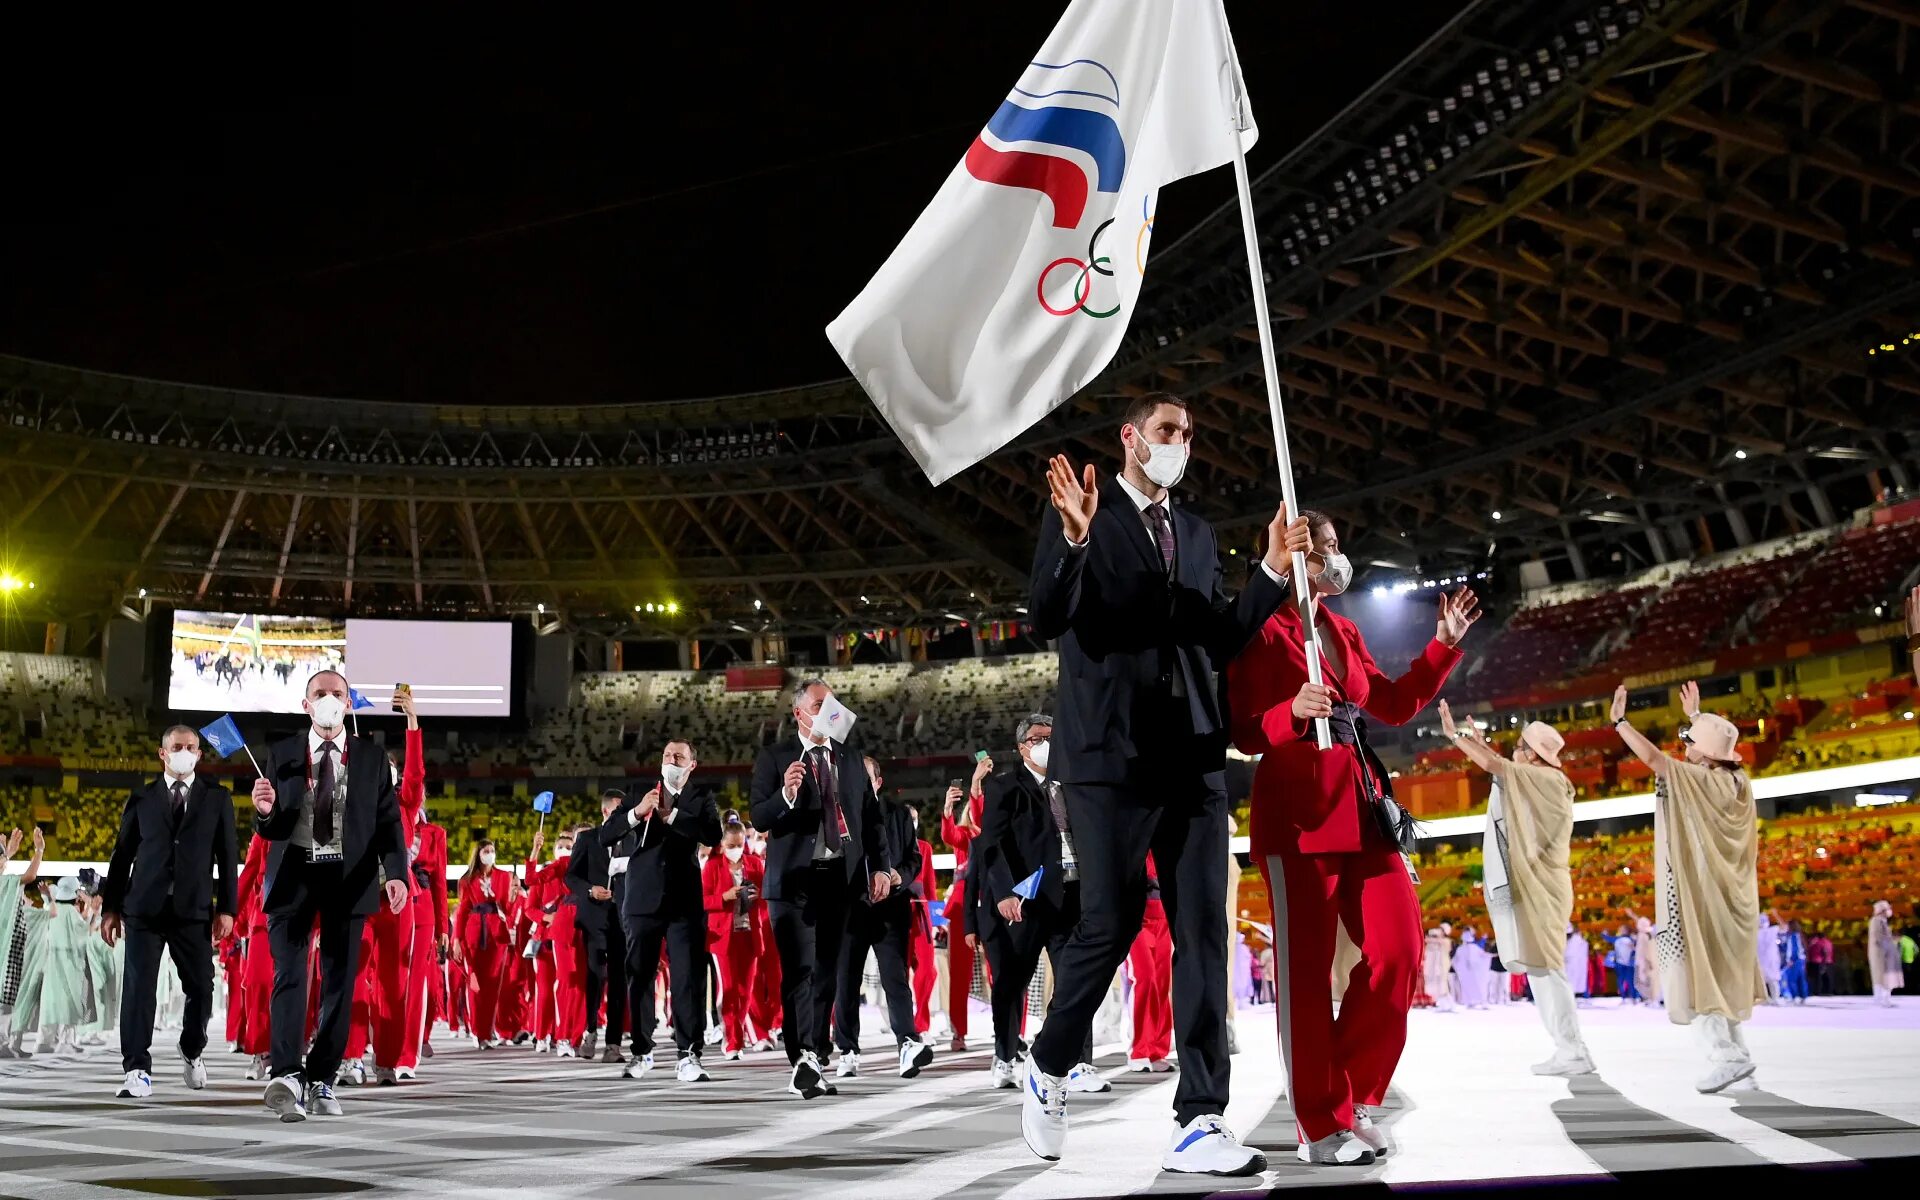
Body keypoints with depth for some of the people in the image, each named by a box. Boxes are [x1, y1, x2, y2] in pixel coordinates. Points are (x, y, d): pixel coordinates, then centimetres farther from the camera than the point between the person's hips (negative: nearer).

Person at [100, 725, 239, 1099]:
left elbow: (227, 856, 6)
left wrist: (226, 908, -1)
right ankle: (137, 1069, -4)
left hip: (194, 912, 0)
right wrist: (111, 907, 5)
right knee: (138, 988, -7)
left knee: (201, 988, 3)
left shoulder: (217, 799, 9)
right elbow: (122, 854, 10)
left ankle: (192, 1052, 28)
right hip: (144, 910, 0)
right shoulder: (141, 800, 10)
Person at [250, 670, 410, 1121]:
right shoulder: (282, 755, 7)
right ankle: (287, 1075, -22)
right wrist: (265, 812, -17)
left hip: (349, 877, 1)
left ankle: (321, 1081, 11)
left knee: (340, 982, 3)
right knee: (289, 974, -13)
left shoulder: (371, 757, 6)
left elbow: (388, 821, 2)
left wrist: (397, 873, -13)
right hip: (294, 873, -1)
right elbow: (269, 831, 7)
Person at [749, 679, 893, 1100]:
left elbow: (871, 816, 15)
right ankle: (803, 1059, -19)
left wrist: (881, 866, 5)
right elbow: (759, 818, -6)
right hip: (795, 879, -4)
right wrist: (786, 795, -26)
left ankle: (817, 1061, 14)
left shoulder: (851, 759, 15)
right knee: (799, 971, -12)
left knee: (827, 973, 8)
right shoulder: (773, 759, 2)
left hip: (841, 878, 4)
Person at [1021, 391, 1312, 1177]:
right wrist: (1075, 537, -24)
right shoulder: (1078, 511, 2)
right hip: (1111, 752, -5)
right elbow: (1047, 621, -9)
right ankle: (1048, 1070, 21)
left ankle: (1199, 1122, 2)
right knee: (1109, 926, -5)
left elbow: (1221, 644, 16)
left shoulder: (1196, 533, 19)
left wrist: (1273, 570, 5)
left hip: (1193, 757, 5)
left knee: (1202, 933, 0)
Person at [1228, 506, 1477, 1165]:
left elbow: (1395, 704, 22)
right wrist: (1292, 713, -26)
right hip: (1296, 806, -7)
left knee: (1399, 951, 1)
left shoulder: (1345, 632, 20)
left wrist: (1443, 646, 15)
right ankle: (1323, 1127, 3)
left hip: (1361, 803, 8)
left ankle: (1352, 1097, 15)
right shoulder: (1264, 630, -3)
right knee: (1306, 969, -4)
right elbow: (1242, 732, -7)